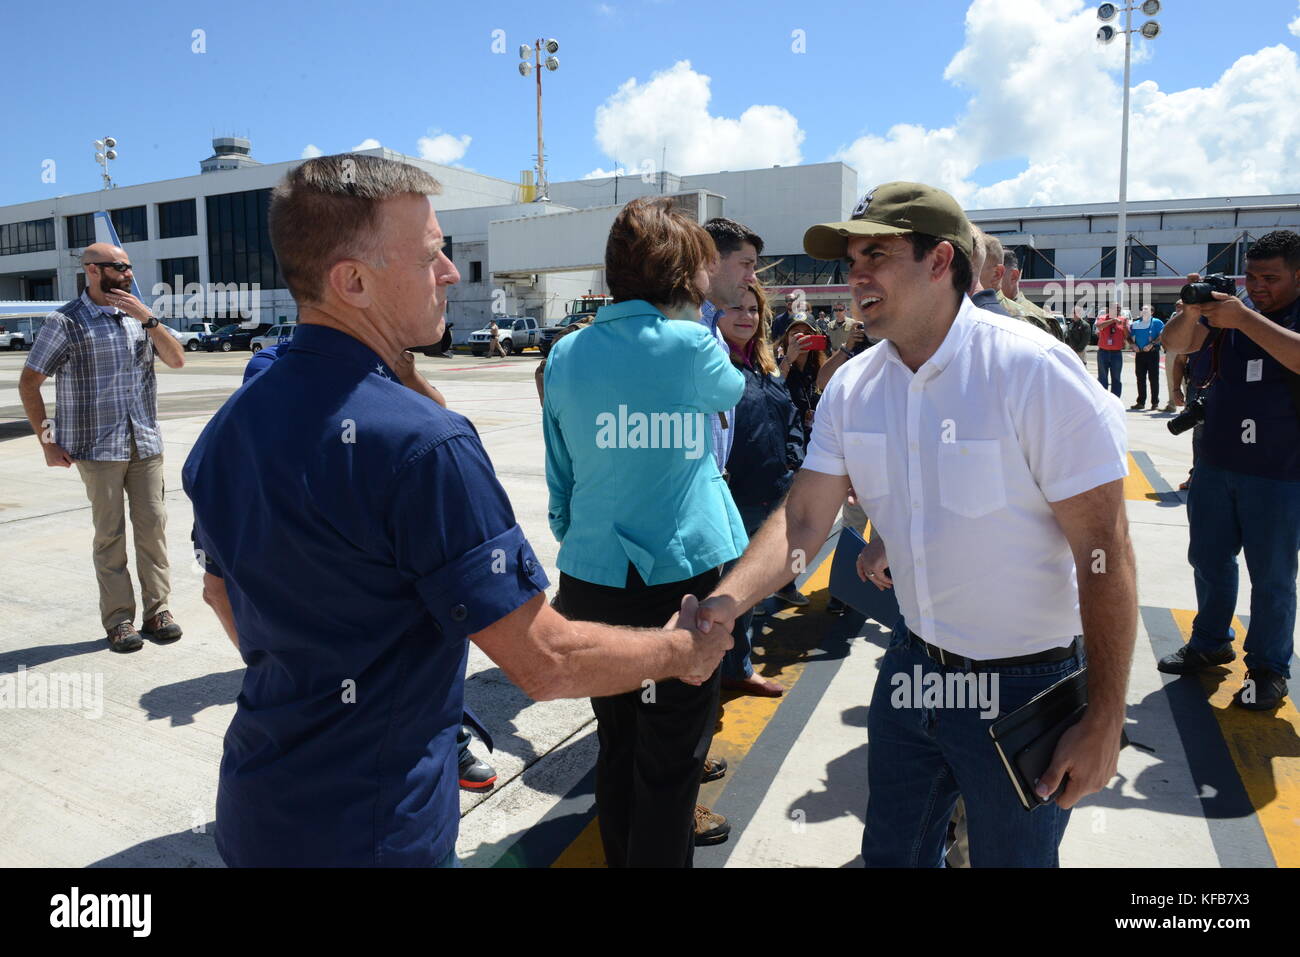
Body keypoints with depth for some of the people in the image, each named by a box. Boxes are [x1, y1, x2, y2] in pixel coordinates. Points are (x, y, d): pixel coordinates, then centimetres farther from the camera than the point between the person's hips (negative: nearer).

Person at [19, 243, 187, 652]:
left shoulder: (138, 315, 10)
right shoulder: (66, 321, -3)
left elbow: (176, 360, 1)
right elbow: (29, 383, 0)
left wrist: (149, 320, -11)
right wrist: (47, 441, -2)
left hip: (146, 443, 4)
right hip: (98, 447, -4)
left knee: (153, 524, 3)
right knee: (110, 533, 1)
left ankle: (157, 610, 12)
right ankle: (118, 620, 9)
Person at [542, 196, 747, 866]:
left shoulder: (565, 356, 4)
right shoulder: (691, 344, -9)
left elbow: (560, 477, 10)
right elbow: (732, 389, 14)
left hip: (591, 579, 5)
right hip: (679, 578, -5)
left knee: (615, 745, 21)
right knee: (671, 764, 9)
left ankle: (620, 857, 39)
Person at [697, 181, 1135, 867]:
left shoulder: (1033, 369, -21)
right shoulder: (853, 386, -3)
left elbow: (1104, 549, -19)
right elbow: (803, 519, -7)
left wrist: (1103, 721, -17)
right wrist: (724, 602, -24)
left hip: (1023, 683, -5)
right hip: (913, 663, 5)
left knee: (1010, 856, 16)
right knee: (890, 852, 22)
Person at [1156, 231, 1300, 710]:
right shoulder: (1229, 309, 6)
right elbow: (1176, 344, -3)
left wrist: (1243, 318, -32)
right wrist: (1190, 312, -23)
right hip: (1215, 463, 5)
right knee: (1208, 559, 15)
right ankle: (1209, 643, 33)